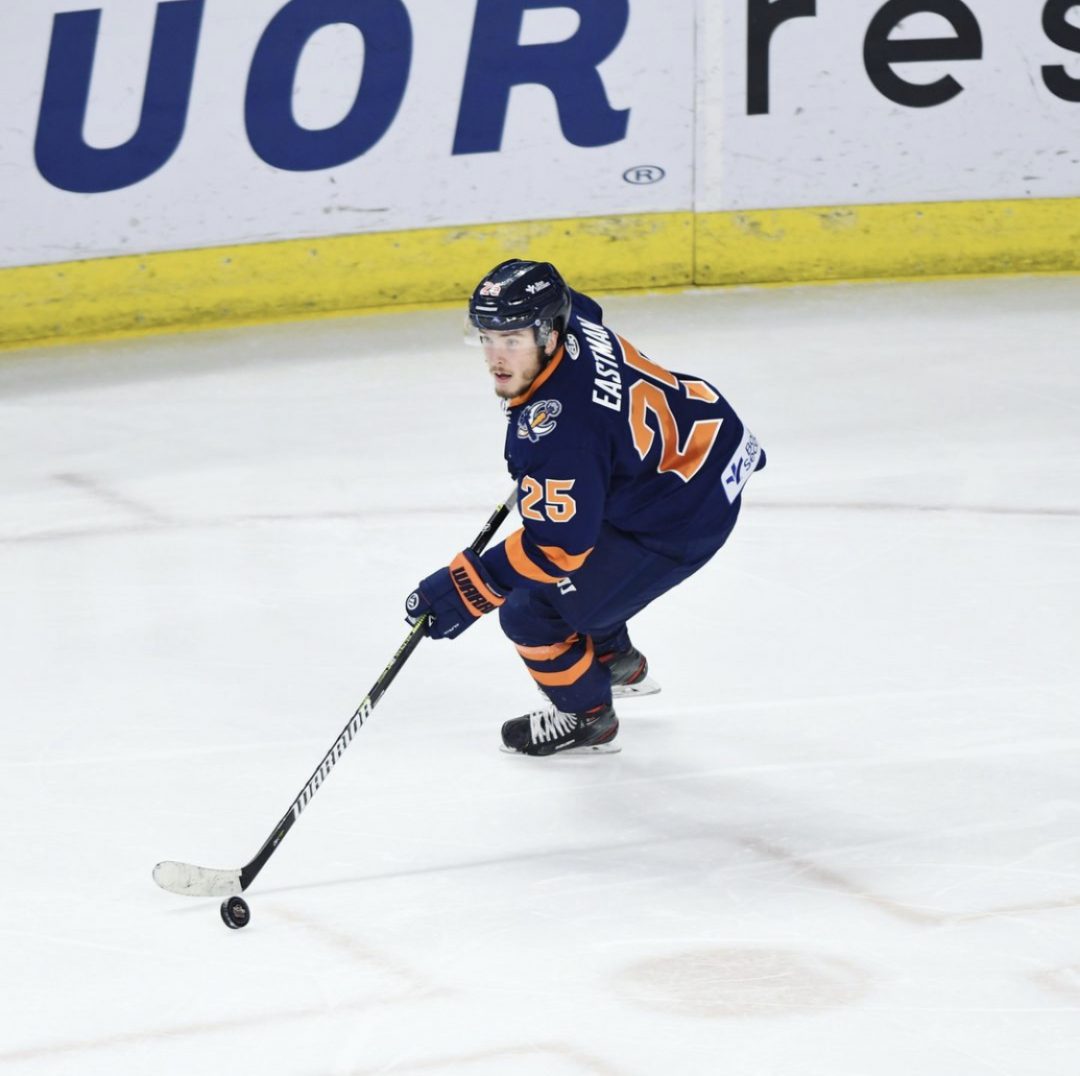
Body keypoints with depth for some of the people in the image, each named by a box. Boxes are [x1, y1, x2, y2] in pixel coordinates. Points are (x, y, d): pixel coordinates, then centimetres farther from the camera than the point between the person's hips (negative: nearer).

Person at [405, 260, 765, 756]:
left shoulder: (559, 430, -35)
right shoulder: (571, 320, -10)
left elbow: (559, 546, -30)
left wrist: (468, 590, -27)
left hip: (681, 519, -10)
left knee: (532, 613, -3)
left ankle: (585, 718, 23)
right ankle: (618, 662, 47)